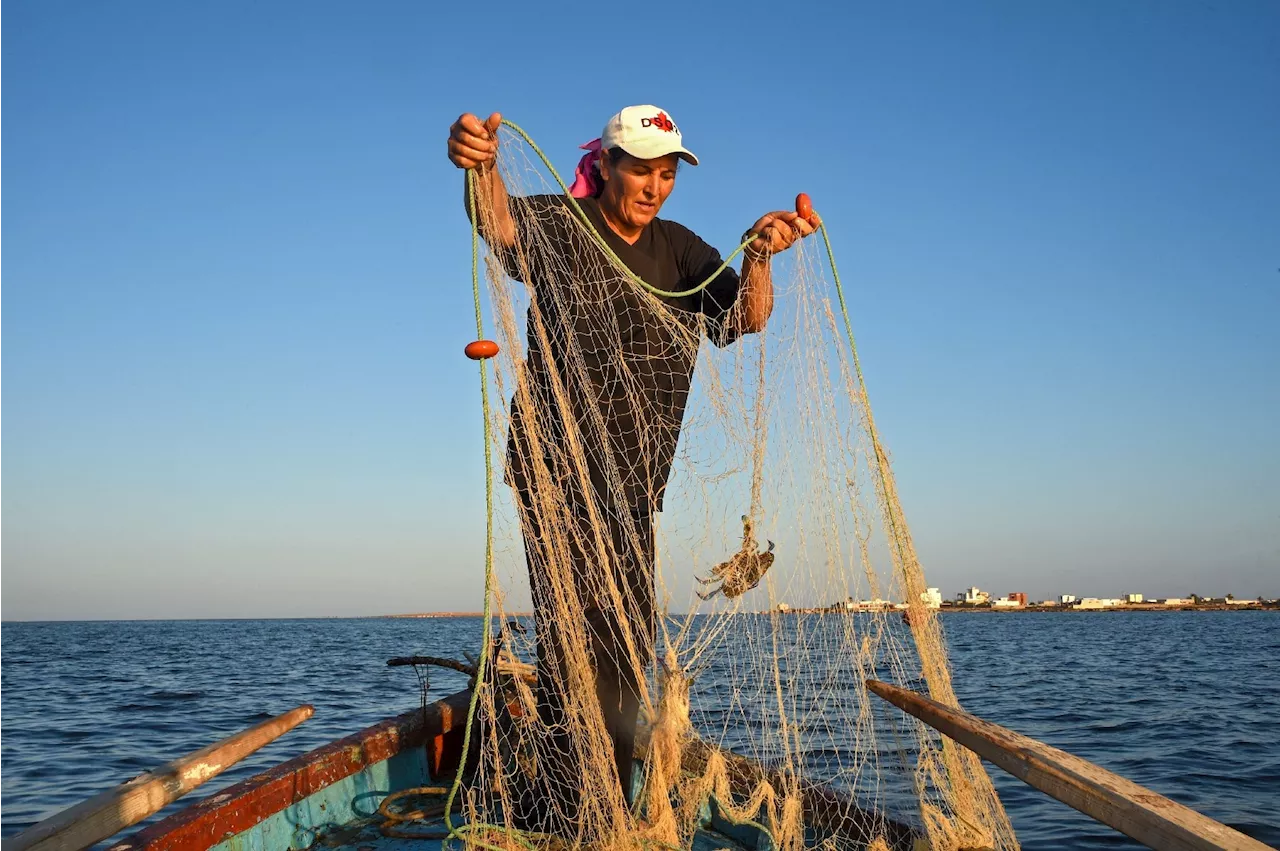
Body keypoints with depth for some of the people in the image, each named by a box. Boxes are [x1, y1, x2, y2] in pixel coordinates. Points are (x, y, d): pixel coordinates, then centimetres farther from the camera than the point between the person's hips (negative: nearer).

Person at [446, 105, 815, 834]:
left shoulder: (681, 250, 7)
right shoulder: (560, 227, -7)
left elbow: (747, 317, -7)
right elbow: (501, 223, -30)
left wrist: (758, 255, -30)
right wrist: (482, 167, -53)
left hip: (632, 481, 6)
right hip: (557, 471, -6)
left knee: (628, 644, 12)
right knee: (574, 633, -13)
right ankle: (566, 809, -4)